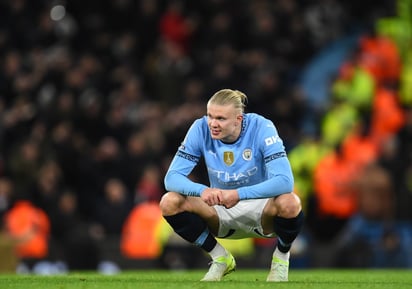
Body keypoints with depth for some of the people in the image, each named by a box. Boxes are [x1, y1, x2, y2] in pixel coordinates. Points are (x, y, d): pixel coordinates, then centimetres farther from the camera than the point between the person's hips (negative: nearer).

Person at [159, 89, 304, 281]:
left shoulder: (261, 128, -23)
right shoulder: (201, 129, -16)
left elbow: (284, 181, -33)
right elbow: (172, 177, -18)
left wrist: (239, 194, -45)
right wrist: (202, 190, -40)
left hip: (260, 208, -3)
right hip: (221, 212, 3)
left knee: (289, 203, -37)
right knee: (169, 203, -21)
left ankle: (281, 257, -2)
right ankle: (220, 258, 1)